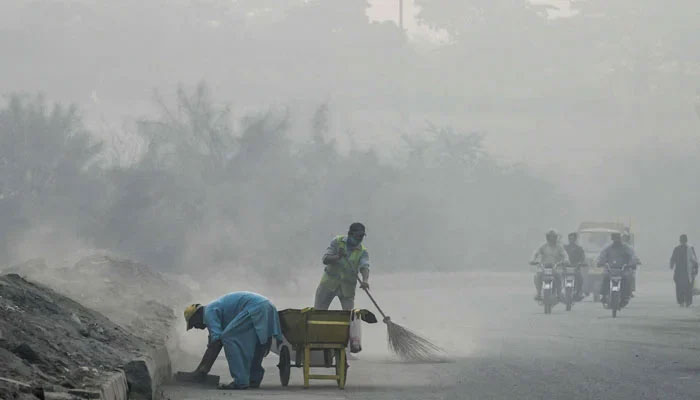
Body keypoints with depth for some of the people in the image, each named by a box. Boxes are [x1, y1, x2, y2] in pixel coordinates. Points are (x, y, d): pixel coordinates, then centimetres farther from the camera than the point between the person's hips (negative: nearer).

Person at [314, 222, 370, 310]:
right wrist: (338, 257, -29)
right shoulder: (338, 241, -2)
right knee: (318, 311, 1)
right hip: (329, 282, 0)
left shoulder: (362, 252, -4)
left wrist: (365, 280, -43)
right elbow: (325, 260, -8)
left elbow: (364, 267, -22)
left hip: (348, 287, 0)